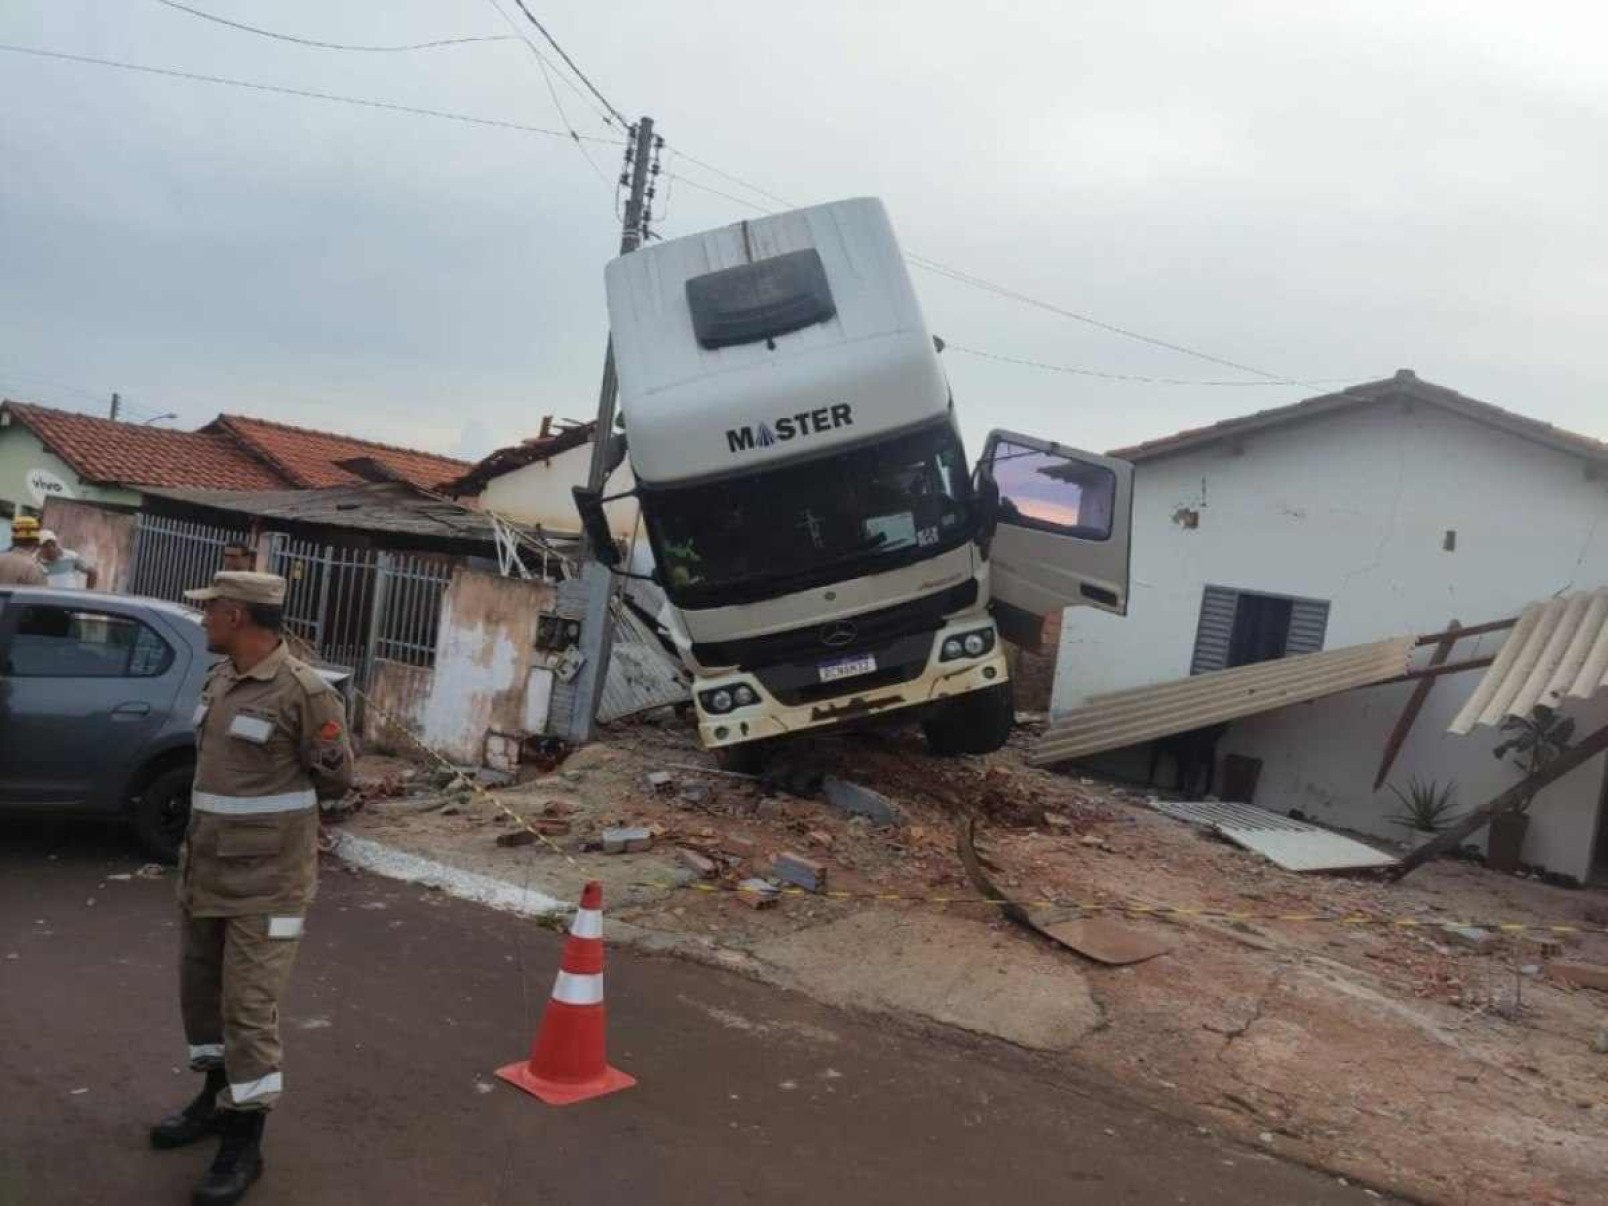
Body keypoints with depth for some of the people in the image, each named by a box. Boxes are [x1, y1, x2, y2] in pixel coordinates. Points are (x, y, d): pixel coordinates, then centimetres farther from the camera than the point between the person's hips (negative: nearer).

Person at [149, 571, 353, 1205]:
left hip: (266, 880, -8)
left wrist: (276, 805, 5)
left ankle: (245, 1142, 11)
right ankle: (217, 1096, 39)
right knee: (200, 987, 19)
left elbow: (336, 778, -8)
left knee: (248, 1005, -3)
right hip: (204, 869, 8)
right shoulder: (219, 679, 7)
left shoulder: (305, 692, -18)